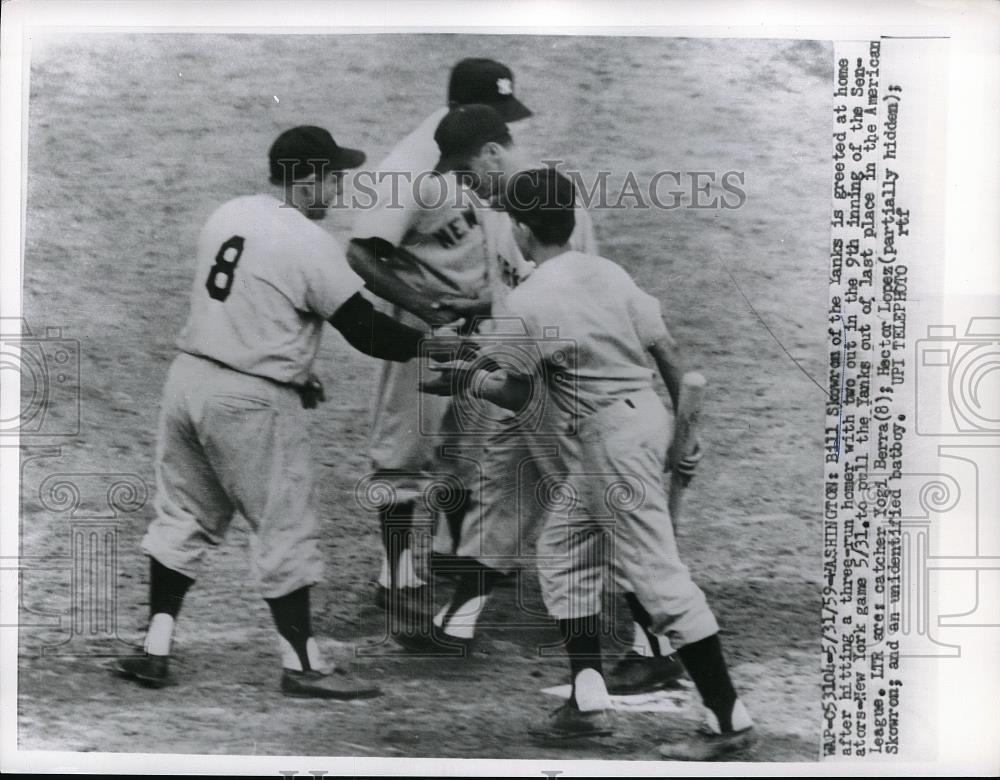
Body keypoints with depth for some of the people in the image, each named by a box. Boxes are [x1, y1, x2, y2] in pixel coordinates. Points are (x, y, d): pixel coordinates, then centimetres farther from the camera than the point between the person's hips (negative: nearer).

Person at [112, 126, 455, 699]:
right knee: (287, 530, 4)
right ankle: (302, 666, 13)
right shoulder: (312, 244, -14)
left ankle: (156, 651, 21)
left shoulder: (227, 216, 9)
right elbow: (363, 329, -12)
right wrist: (431, 342, 0)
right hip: (251, 402, -8)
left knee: (185, 516, 17)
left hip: (189, 376, 8)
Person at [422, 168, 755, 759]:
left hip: (610, 438, -9)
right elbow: (668, 351, 8)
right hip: (646, 418, 9)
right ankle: (589, 703, 20)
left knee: (658, 573, -6)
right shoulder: (608, 271, 9)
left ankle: (729, 720, 0)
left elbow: (517, 396, -4)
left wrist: (466, 380, 14)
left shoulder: (526, 302, -12)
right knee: (563, 552, 18)